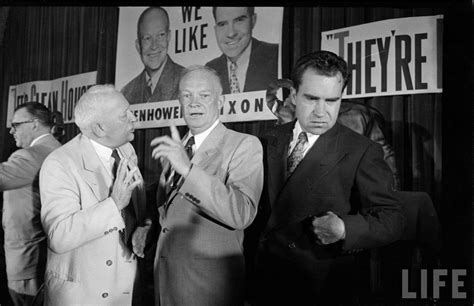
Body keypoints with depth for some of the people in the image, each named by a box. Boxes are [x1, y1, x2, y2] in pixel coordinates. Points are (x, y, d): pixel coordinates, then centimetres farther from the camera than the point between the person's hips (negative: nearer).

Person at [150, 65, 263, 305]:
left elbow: (242, 214, -27)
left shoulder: (244, 145, -13)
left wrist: (188, 169, -34)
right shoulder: (173, 147, 8)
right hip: (165, 276, 6)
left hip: (210, 283, -6)